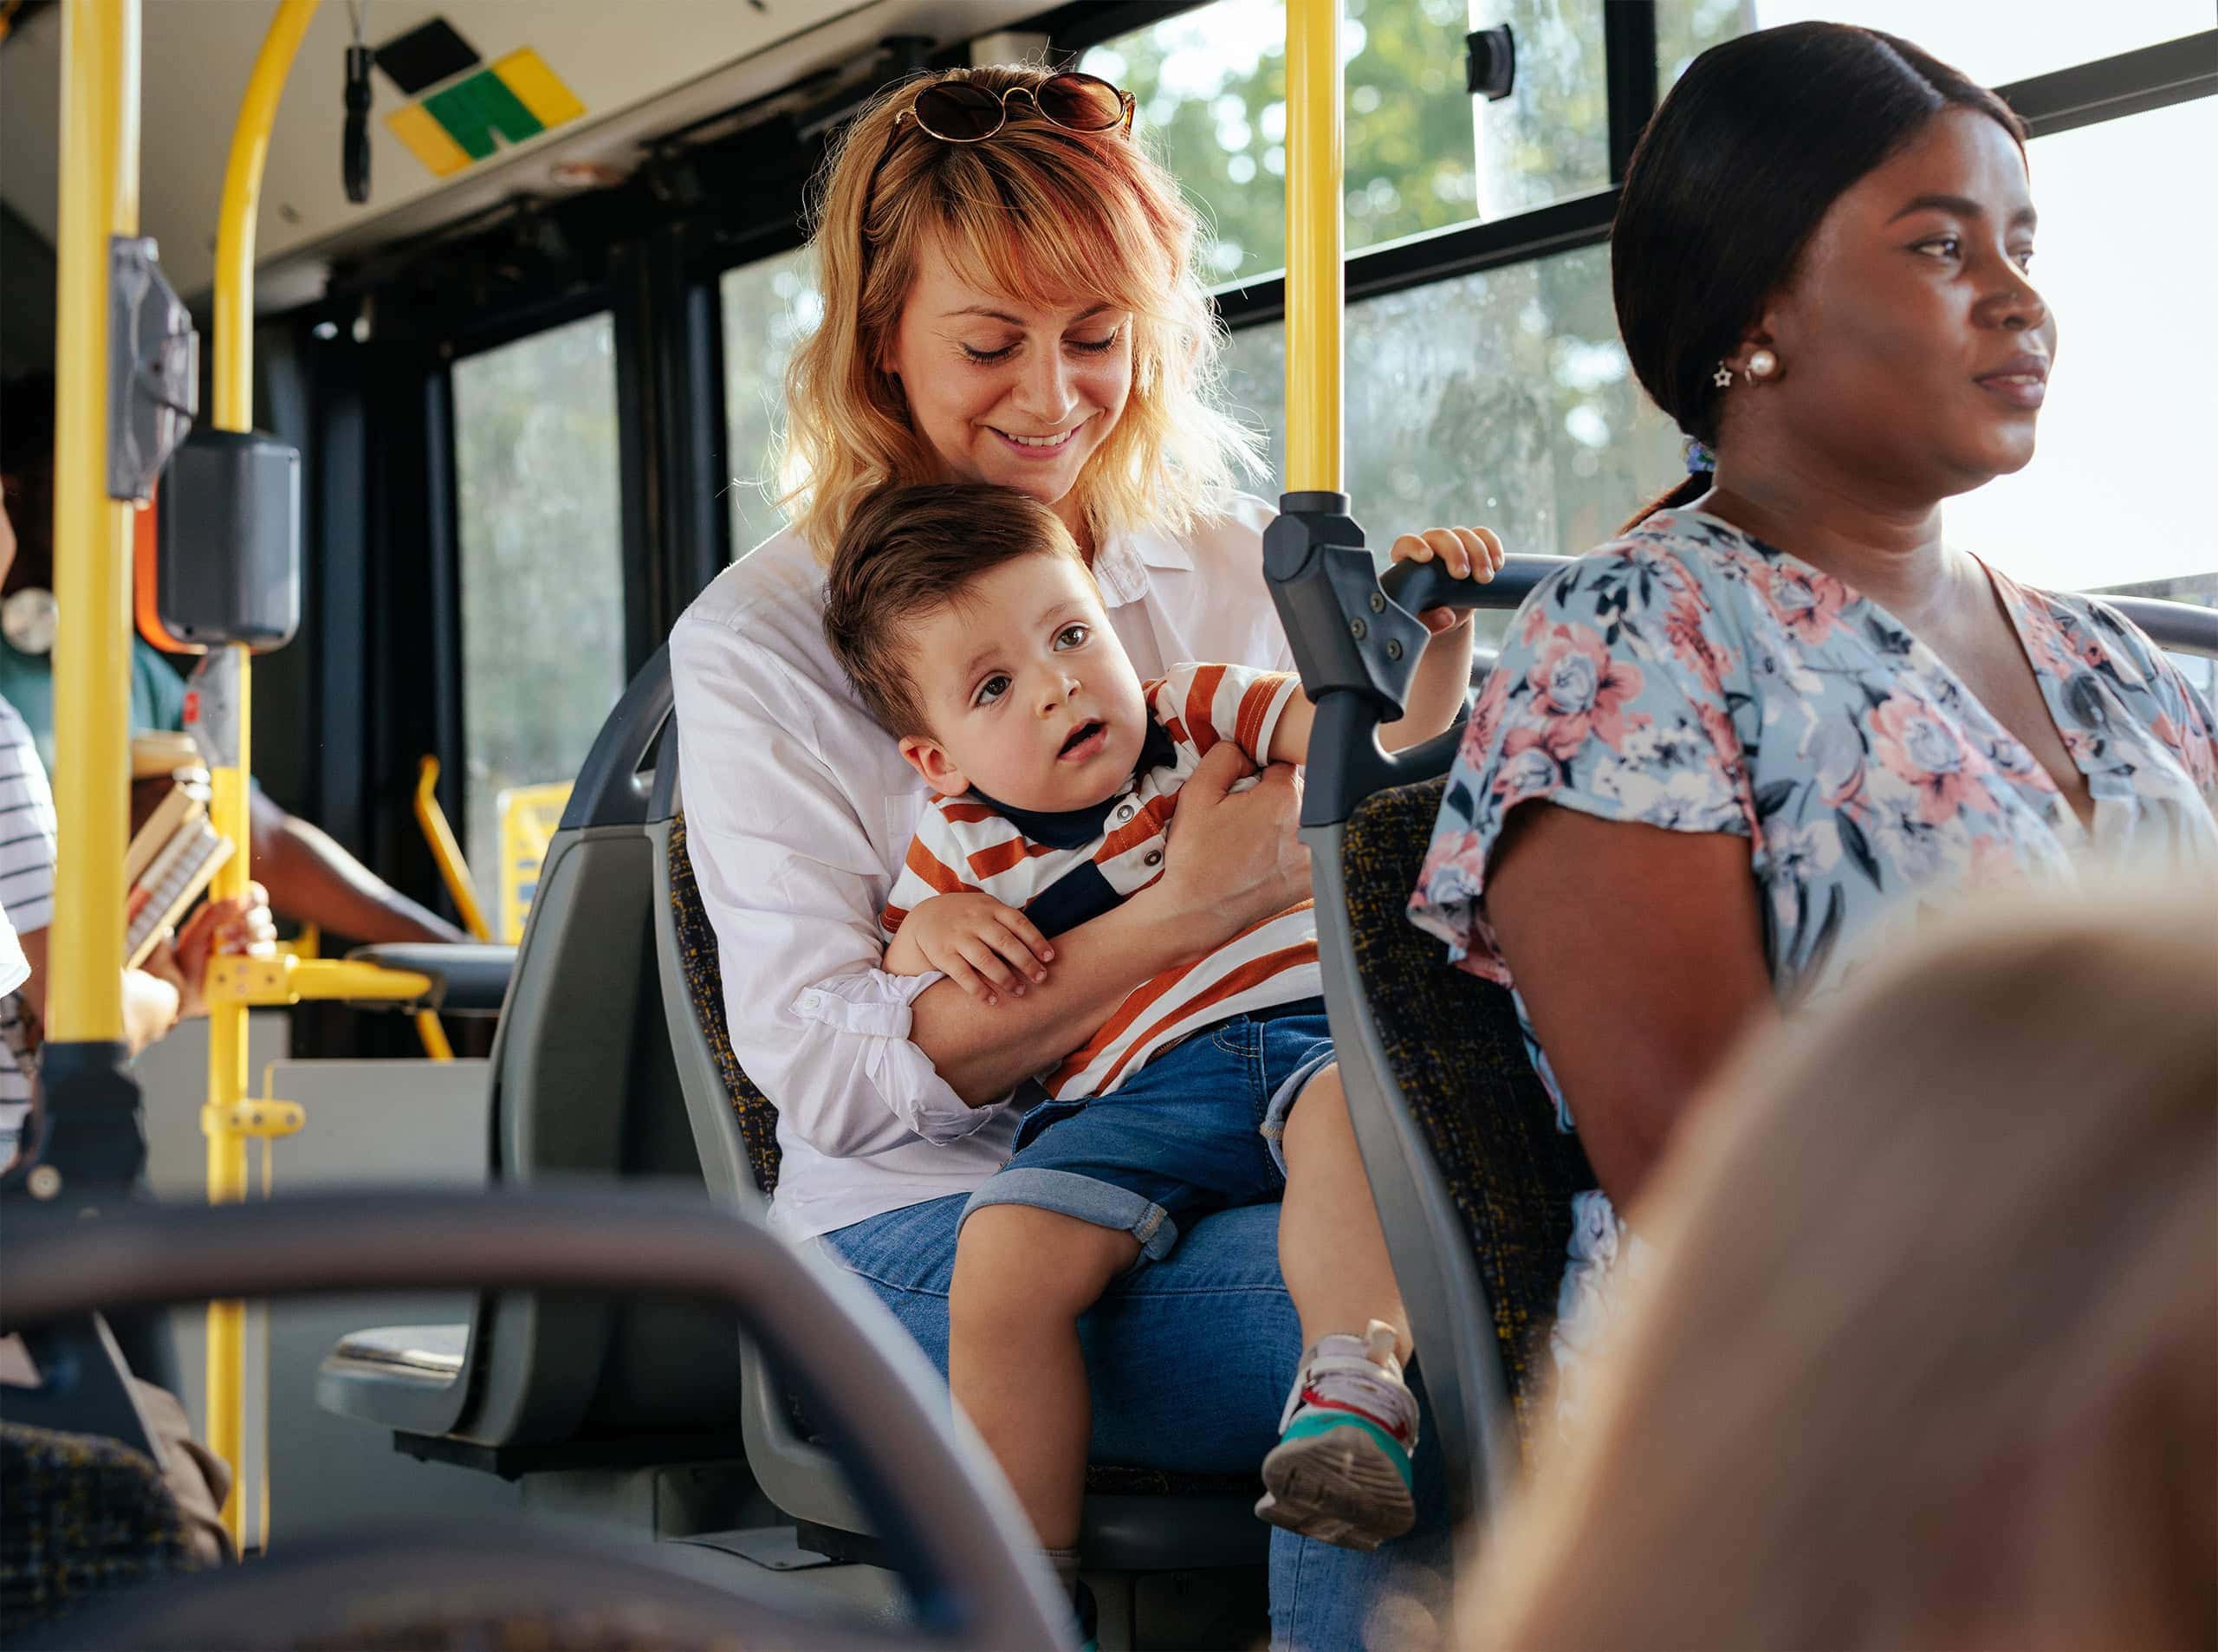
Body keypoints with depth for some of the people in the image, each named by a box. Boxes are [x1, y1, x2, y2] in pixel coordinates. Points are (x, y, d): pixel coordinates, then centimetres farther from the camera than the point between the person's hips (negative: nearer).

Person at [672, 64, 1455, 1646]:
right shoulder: (763, 640, 2)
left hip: (1233, 1182, 4)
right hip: (926, 1231, -4)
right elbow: (822, 1069, -9)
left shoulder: (1249, 570, 14)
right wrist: (1181, 914, -19)